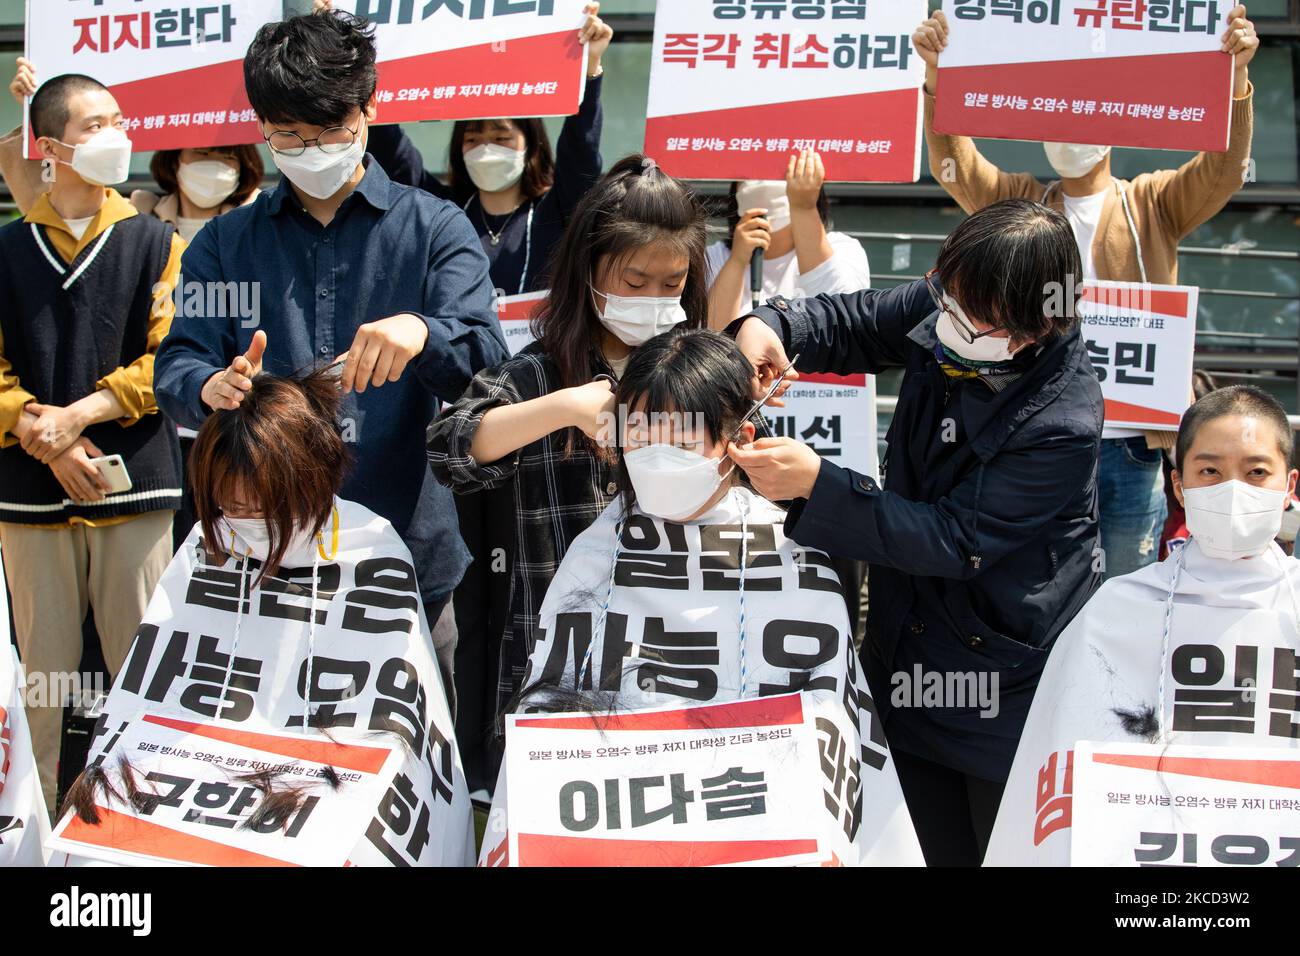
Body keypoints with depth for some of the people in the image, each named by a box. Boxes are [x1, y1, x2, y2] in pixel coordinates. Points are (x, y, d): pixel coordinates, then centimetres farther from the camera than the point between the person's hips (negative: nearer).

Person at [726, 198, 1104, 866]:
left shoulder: (1063, 423, -28)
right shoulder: (942, 308, -11)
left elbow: (954, 541, -26)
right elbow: (851, 323, 7)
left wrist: (815, 483, -33)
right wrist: (767, 324, -15)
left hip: (1005, 689, -5)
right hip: (905, 660, 6)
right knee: (933, 849, 18)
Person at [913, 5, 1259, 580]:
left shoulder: (1154, 204, 8)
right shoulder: (1021, 203, 11)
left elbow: (1225, 169, -8)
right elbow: (954, 163, -3)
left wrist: (1235, 75, -26)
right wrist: (936, 73, -20)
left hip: (1131, 444, -1)